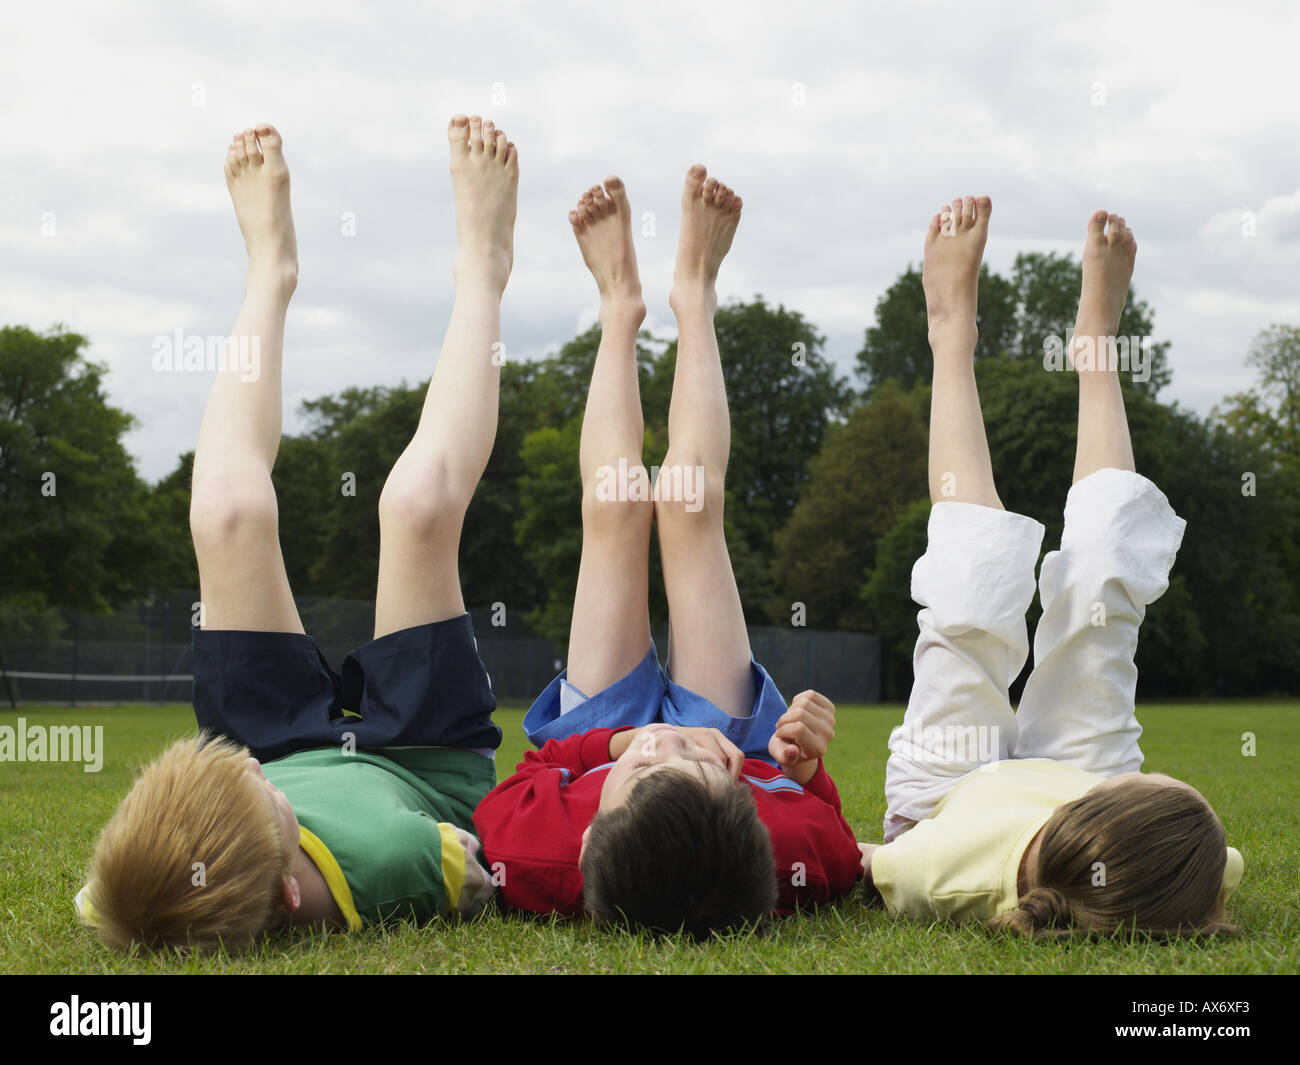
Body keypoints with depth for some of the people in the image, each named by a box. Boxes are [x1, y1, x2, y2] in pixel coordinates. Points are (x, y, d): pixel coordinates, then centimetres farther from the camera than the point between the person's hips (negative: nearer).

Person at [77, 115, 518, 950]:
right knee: (419, 504, -12)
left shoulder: (125, 901, -42)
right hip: (426, 771, -2)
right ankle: (481, 267, 19)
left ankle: (271, 269, 24)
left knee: (228, 514, -7)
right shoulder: (388, 865, -50)